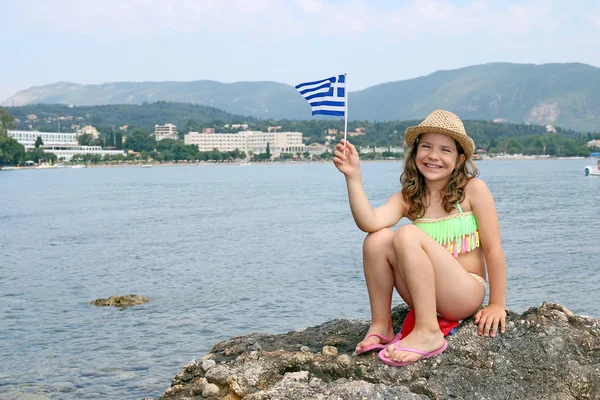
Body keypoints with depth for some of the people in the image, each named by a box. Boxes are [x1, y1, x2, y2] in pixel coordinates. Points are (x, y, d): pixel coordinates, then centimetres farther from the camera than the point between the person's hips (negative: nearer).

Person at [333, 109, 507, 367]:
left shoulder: (473, 189, -7)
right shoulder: (407, 198, 3)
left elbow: (492, 249, -7)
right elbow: (369, 222, -17)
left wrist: (496, 305, -6)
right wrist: (353, 176, -25)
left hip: (466, 297, -4)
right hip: (425, 296, 4)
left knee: (408, 235, -25)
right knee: (378, 238, -16)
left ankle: (428, 332, -23)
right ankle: (381, 326, -6)